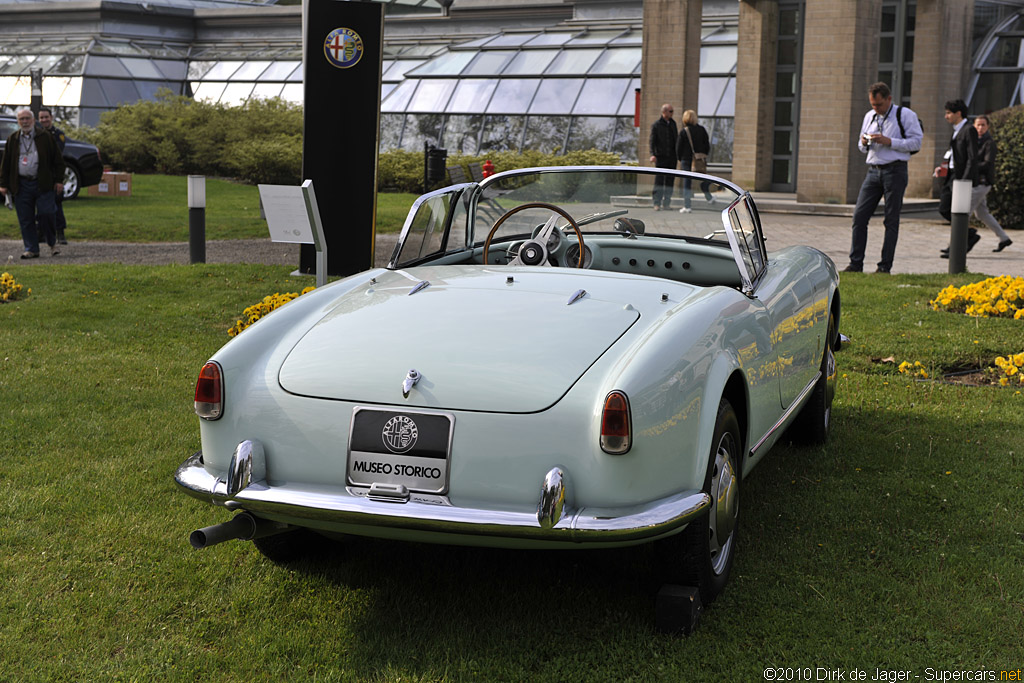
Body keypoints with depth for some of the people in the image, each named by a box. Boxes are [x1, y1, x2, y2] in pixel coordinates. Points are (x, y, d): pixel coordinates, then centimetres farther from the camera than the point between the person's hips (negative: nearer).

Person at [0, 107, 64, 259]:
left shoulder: (45, 137, 4)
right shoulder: (12, 139, 11)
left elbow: (58, 160, 6)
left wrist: (59, 181, 0)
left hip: (42, 184, -2)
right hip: (22, 185, 3)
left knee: (46, 214, -9)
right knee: (25, 219, 2)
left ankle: (52, 243, 13)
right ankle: (31, 249, 9)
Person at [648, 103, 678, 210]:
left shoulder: (673, 123, 14)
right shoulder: (656, 125, -4)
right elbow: (652, 141, -8)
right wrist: (653, 154, -20)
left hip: (672, 157, 6)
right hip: (661, 157, -6)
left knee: (670, 181, 6)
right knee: (659, 181, -7)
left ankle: (666, 203, 13)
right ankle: (657, 203, -5)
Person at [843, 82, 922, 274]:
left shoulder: (905, 115, -2)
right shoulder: (869, 116, 16)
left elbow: (916, 142, -8)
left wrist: (889, 142, -16)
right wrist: (864, 143, 0)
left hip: (895, 170, -5)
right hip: (873, 170, 5)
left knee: (891, 220, -1)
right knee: (859, 215, -3)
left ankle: (885, 266, 3)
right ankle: (856, 263, 2)